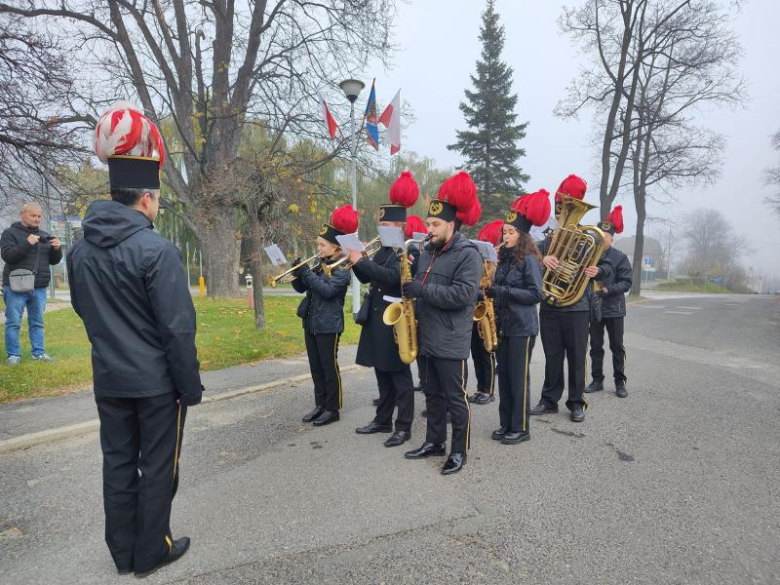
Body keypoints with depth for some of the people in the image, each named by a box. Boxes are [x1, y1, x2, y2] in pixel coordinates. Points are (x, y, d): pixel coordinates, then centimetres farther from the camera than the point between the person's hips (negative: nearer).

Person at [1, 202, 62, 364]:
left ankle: (38, 352, 14)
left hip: (39, 288, 4)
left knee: (37, 322, 9)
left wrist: (56, 249, -6)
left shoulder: (44, 236, 14)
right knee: (13, 323, 1)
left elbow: (54, 261, 14)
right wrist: (27, 243, -23)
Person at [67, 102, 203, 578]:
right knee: (158, 467, 9)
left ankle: (123, 552, 31)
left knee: (118, 463, 17)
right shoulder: (156, 250, -20)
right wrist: (191, 386, -11)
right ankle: (151, 552, 24)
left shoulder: (81, 249, 3)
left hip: (108, 380, 7)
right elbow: (178, 328, -20)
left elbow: (84, 310, 15)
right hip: (157, 381, -6)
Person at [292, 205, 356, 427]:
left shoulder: (342, 268, -11)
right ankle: (320, 405, 25)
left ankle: (333, 409, 11)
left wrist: (306, 272, -22)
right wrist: (297, 273, -6)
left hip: (328, 325, -8)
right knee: (316, 368, 14)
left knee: (329, 368, 1)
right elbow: (301, 288, 14)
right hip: (310, 323, 8)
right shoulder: (319, 265, 11)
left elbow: (327, 290, -24)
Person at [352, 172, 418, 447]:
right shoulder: (383, 250, 14)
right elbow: (367, 277, 17)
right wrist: (355, 262, -1)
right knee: (382, 373, 15)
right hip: (376, 318, 9)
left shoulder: (409, 250, -12)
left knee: (399, 374, 0)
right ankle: (383, 420, 27)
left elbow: (392, 277, -27)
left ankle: (404, 427, 9)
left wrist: (361, 261, -24)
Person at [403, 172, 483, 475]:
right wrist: (410, 284, 1)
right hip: (428, 338, 8)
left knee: (455, 398, 3)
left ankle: (459, 451, 17)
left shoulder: (468, 254, -12)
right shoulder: (428, 252, 13)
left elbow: (462, 294, -24)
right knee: (432, 394, 17)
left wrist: (421, 289, -20)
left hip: (451, 342, -8)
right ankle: (434, 441, 31)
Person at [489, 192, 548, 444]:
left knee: (518, 377, 0)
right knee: (504, 375, 11)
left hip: (522, 327, -7)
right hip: (504, 325, 7)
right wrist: (492, 289, -1)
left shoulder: (529, 260, -11)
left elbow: (536, 294, -17)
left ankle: (520, 428, 12)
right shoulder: (504, 258, 11)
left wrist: (502, 291, -20)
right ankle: (506, 424, 21)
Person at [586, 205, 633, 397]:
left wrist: (607, 289, -21)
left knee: (617, 347, 6)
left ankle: (620, 382, 16)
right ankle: (597, 380, 20)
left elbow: (626, 283, -8)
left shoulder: (620, 257, -3)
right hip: (594, 308, 2)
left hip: (614, 308, -2)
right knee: (595, 347, 9)